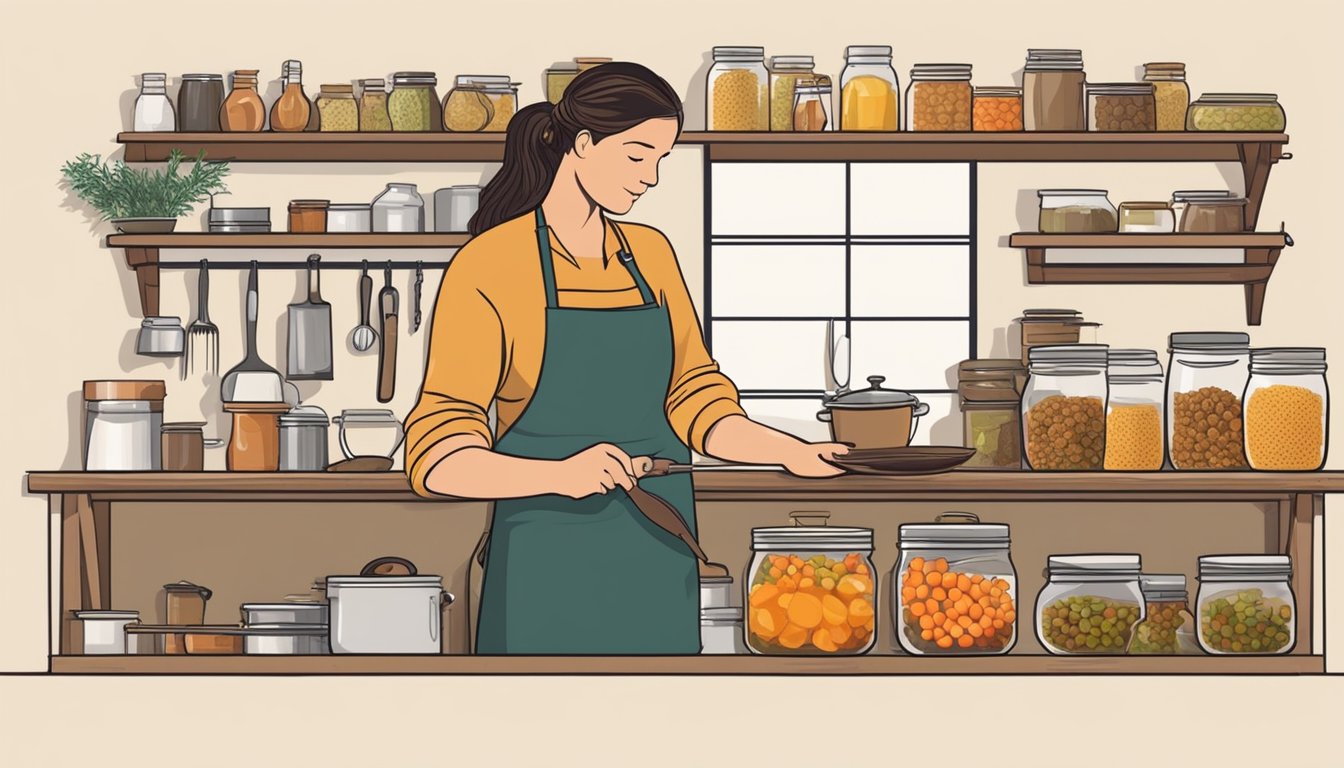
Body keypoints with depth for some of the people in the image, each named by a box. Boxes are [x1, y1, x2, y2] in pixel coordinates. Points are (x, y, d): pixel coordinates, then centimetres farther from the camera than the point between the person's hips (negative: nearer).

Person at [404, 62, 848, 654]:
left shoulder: (651, 255, 11)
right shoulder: (488, 267, -9)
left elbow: (694, 402, 12)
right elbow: (439, 458, -15)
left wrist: (792, 452, -4)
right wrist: (562, 474, -31)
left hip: (657, 569, 5)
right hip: (548, 578, -5)